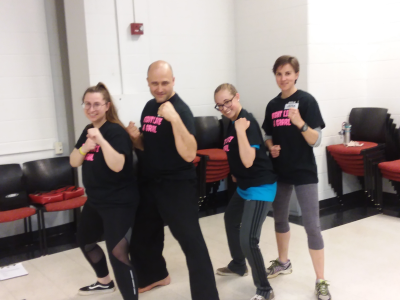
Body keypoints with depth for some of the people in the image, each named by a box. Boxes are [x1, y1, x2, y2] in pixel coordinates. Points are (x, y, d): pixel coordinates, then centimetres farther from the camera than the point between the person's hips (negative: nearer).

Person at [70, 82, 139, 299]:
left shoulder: (116, 131, -17)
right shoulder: (88, 130, 8)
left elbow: (117, 166, -29)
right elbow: (73, 162, 5)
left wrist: (101, 140, -36)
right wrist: (85, 147, -14)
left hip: (119, 202, -10)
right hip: (95, 200, 10)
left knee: (117, 252, -16)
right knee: (84, 240, 25)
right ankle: (104, 282, 47)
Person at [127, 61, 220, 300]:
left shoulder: (180, 110, -16)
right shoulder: (149, 107, 8)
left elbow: (189, 154, -27)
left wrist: (175, 119, -35)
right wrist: (135, 137, -3)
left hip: (177, 186, -8)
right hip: (150, 183, 8)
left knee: (191, 241, -8)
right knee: (143, 235, 21)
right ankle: (155, 276, 46)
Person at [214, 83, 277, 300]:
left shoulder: (247, 122, -24)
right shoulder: (232, 122, 4)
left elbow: (248, 161, -34)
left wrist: (241, 131, -34)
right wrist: (235, 174, 21)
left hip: (260, 186, -11)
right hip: (245, 185, 11)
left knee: (248, 240, -16)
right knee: (230, 219, 28)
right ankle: (238, 265, 51)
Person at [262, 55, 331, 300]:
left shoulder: (306, 100, -10)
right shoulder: (273, 105, 5)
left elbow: (316, 141, -14)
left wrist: (300, 122, -30)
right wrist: (271, 147, -5)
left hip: (304, 172, -6)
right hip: (280, 170, 6)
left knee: (312, 225, -4)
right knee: (280, 218, 19)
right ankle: (283, 262, 41)